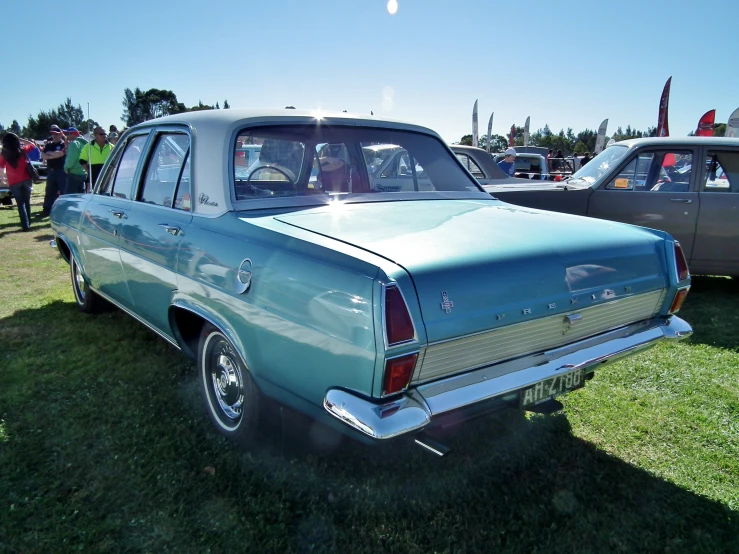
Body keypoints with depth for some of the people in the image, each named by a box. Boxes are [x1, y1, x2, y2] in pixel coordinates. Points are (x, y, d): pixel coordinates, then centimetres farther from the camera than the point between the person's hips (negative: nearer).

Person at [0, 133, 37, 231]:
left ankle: (25, 225, -4)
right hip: (26, 180, 1)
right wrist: (21, 140, 12)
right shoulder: (22, 150, 0)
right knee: (27, 202, 15)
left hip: (14, 182, -1)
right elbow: (32, 145, 18)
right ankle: (28, 222, 23)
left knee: (20, 204, 3)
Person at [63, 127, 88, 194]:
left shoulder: (74, 143, -12)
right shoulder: (82, 143, 18)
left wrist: (66, 167, -9)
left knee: (69, 195, -10)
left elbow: (71, 158, -21)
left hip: (74, 173, -10)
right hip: (83, 173, 10)